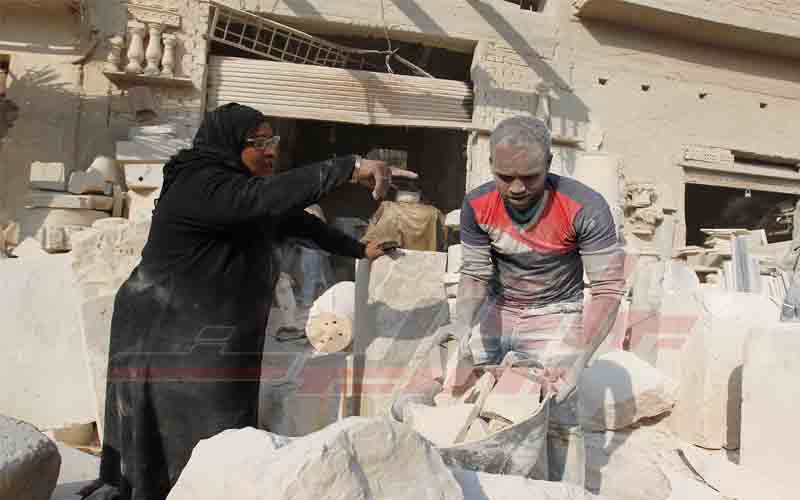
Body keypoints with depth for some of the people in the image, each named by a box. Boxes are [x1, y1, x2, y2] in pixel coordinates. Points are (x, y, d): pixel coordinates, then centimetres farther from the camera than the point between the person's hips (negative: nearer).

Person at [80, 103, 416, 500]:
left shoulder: (236, 184, 16)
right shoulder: (200, 186, -15)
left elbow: (295, 220, 23)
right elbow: (268, 197, -32)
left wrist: (356, 249, 29)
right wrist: (349, 168, -35)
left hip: (213, 345, 9)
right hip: (172, 345, -9)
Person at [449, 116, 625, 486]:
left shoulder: (585, 208, -26)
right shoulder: (477, 205, -16)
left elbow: (608, 288, -22)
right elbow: (474, 274, -7)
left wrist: (577, 361, -31)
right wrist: (462, 334, -24)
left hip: (553, 315, -3)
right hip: (496, 308, 3)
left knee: (559, 419, -12)